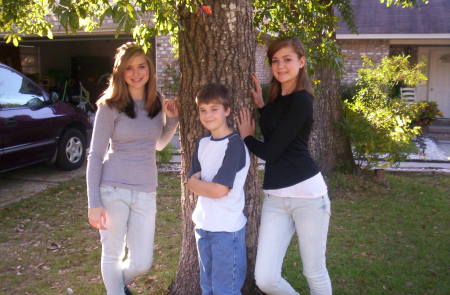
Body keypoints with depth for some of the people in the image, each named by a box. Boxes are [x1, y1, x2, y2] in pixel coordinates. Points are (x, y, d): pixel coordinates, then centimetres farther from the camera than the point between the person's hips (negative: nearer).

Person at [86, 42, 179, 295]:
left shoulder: (158, 103, 7)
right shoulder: (110, 106, -6)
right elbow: (95, 155, -5)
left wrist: (172, 120, 3)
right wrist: (94, 203, -10)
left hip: (146, 192, 4)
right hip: (113, 189, -4)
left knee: (142, 263, 9)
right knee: (113, 255, 9)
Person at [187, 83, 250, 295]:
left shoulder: (235, 144, -15)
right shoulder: (202, 144, 8)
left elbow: (219, 190, -19)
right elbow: (192, 183, 7)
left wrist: (197, 183, -4)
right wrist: (208, 185, -11)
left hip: (227, 229, -7)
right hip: (203, 225, 7)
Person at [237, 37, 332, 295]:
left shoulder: (301, 100, -12)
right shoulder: (276, 100, 15)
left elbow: (270, 151, -13)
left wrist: (246, 137, 6)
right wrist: (262, 106, 12)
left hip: (307, 194, -7)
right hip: (275, 197, 7)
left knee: (315, 274, 9)